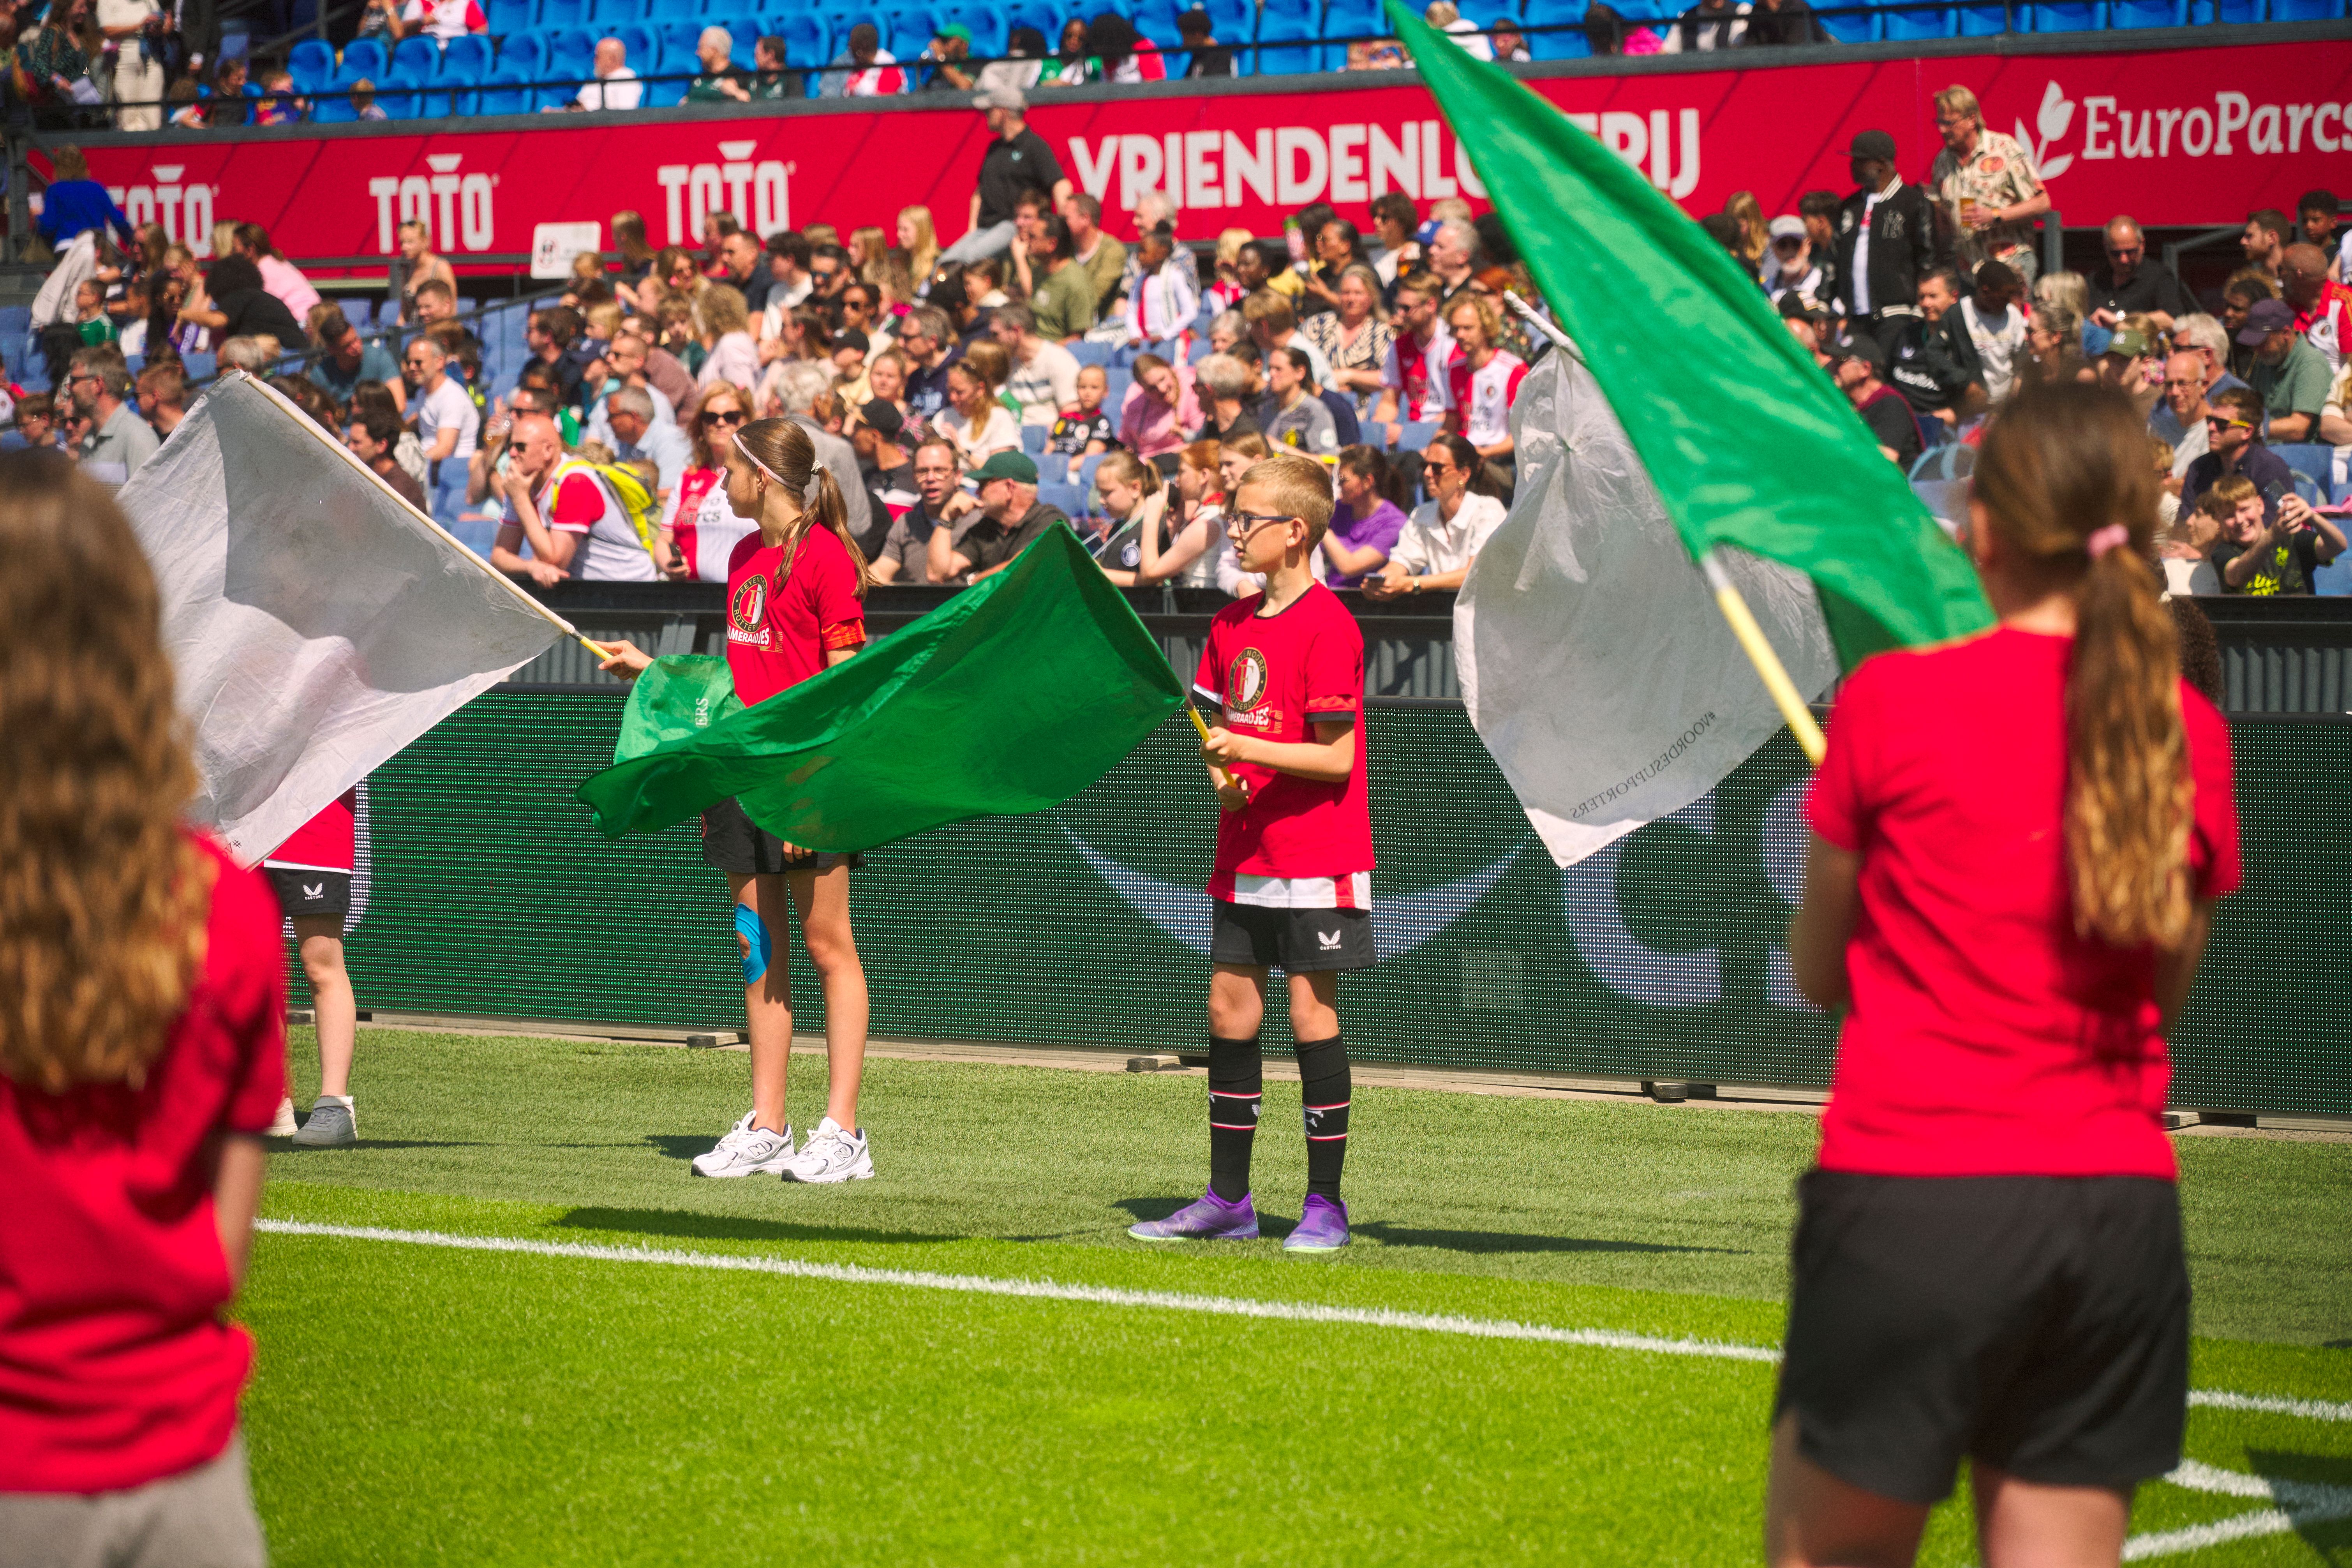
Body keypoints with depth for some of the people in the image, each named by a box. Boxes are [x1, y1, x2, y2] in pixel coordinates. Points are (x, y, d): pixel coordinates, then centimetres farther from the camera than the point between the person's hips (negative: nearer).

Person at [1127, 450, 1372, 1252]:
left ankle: (1325, 1203, 3)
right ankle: (1227, 1200, 15)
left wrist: (1251, 750, -24)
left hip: (1316, 855, -8)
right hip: (1244, 852, 8)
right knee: (1229, 1008, 8)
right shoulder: (1232, 623, 11)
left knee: (1311, 1012, -4)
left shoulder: (1327, 626, -13)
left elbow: (1336, 757, -15)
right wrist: (1222, 775, -1)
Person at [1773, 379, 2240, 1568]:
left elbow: (1818, 975, 7)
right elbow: (2168, 990, 14)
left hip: (1911, 1194, -4)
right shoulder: (2189, 733, 4)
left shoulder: (1894, 700, -5)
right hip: (2121, 1202, 4)